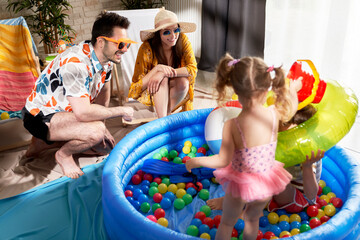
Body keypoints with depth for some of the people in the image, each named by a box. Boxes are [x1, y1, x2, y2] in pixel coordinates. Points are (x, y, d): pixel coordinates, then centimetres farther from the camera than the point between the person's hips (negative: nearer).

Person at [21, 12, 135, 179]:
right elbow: (83, 112, -38)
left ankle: (45, 142, 19)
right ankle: (63, 155, -1)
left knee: (106, 146, 14)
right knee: (95, 131, -33)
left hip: (66, 113, 9)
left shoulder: (106, 59, -5)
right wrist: (121, 111, -26)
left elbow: (104, 92, 10)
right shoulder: (75, 63, -33)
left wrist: (102, 127, 8)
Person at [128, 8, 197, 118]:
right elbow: (138, 85, -21)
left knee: (184, 82, -30)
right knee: (163, 79, -34)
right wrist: (157, 69, -38)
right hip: (147, 92, -3)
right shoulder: (147, 48, -24)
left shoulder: (183, 40, -16)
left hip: (170, 89, 3)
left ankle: (166, 115, -15)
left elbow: (193, 68, -23)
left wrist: (166, 72, -36)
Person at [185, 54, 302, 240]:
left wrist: (196, 161, -6)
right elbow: (291, 109, 8)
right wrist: (293, 90, 28)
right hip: (267, 182, 4)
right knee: (253, 219, 31)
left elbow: (223, 160, -21)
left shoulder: (232, 125, -26)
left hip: (240, 184, -3)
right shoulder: (274, 114, -17)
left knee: (226, 224, 22)